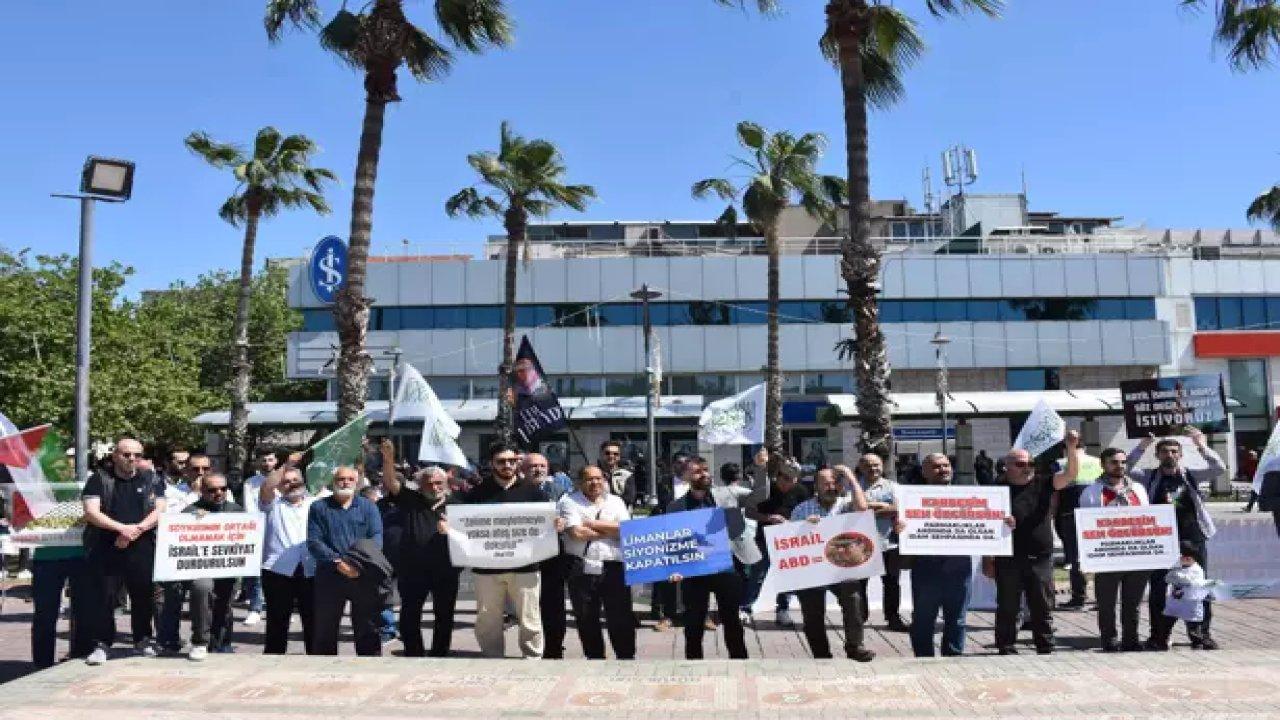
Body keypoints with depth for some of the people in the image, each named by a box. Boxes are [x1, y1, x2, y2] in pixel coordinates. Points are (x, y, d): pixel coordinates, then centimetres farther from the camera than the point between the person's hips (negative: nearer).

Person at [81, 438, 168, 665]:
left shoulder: (151, 480, 11)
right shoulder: (99, 479, 5)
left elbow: (159, 510, 2)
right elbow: (91, 512, -6)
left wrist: (137, 529, -14)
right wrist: (122, 528, -17)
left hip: (142, 547, 2)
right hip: (105, 548, -1)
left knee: (144, 594, 7)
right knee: (102, 596, -1)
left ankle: (143, 639, 21)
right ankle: (102, 644, 9)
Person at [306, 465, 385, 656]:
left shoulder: (368, 507, 10)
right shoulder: (318, 508, 7)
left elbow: (377, 538, -1)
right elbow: (313, 541, -4)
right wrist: (337, 561, -18)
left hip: (365, 577, 0)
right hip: (329, 576, 0)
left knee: (367, 628, 4)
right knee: (324, 629, 6)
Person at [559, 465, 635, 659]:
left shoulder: (615, 502, 12)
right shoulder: (569, 502, 2)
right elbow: (576, 532, -12)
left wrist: (592, 523, -7)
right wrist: (609, 531, -2)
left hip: (613, 568, 1)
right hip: (581, 569, -1)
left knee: (621, 617, 0)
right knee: (586, 619, 9)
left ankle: (627, 657, 11)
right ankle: (594, 657, 23)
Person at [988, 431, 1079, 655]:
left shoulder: (1042, 484, 6)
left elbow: (1071, 474, -6)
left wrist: (1071, 449, -21)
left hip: (1041, 559, 2)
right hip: (1009, 560, -2)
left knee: (1043, 609, 9)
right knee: (1007, 609, 5)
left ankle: (1046, 650, 18)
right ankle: (1006, 650, 13)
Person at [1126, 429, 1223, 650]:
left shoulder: (1191, 476, 9)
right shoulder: (1150, 477, 6)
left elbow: (1218, 468, -1)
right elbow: (1127, 469, -6)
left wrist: (1201, 445, -9)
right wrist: (1142, 446, -11)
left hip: (1192, 539, 1)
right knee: (1158, 588, 2)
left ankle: (1201, 634, 15)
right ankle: (1159, 636, 10)